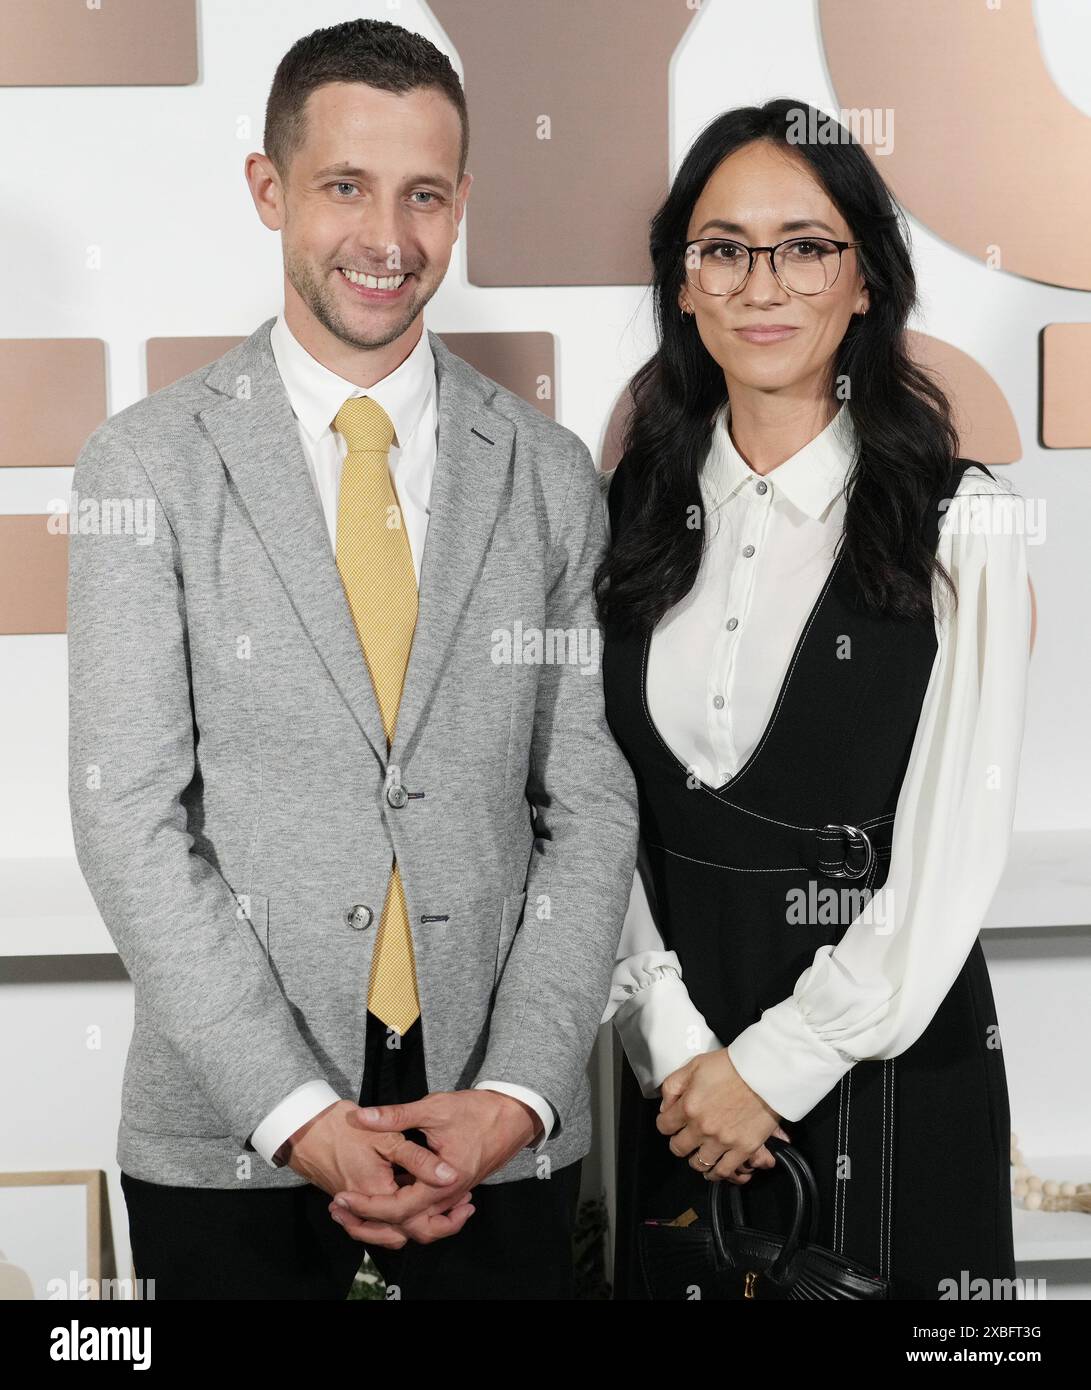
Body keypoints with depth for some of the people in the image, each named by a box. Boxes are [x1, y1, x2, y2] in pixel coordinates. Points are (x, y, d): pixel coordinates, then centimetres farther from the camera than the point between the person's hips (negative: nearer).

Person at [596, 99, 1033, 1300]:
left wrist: (775, 1066, -12)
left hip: (883, 1056, -3)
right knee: (679, 1280, 18)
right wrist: (676, 1045, -9)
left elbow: (954, 857, -13)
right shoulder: (634, 515, 1)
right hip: (676, 1069, 4)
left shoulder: (960, 527, -11)